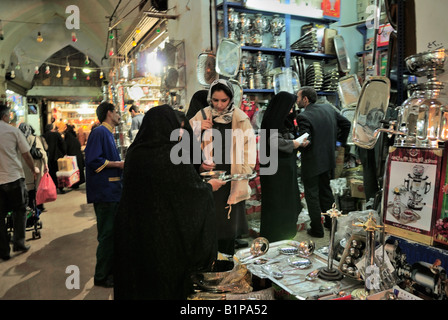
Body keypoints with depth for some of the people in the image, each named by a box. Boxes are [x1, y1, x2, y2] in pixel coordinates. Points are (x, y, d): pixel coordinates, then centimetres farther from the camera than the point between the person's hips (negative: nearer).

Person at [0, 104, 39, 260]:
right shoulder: (13, 131, -4)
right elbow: (26, 154, 0)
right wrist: (34, 169, 16)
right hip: (14, 177, -2)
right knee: (19, 210, 16)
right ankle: (18, 242, 13)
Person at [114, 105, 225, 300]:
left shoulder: (133, 153, -4)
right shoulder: (174, 155, -19)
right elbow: (195, 190, -12)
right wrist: (210, 186, 10)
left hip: (134, 233, 5)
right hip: (167, 232, -4)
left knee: (137, 279, 20)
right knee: (167, 282, 14)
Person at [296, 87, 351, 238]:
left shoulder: (303, 116, -21)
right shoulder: (329, 108, 3)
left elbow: (304, 142, -27)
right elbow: (346, 124, 11)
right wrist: (341, 142, 19)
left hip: (312, 163, -7)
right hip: (328, 159, 7)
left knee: (312, 195, 7)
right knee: (326, 190, 22)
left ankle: (317, 229, 17)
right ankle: (331, 222, 35)